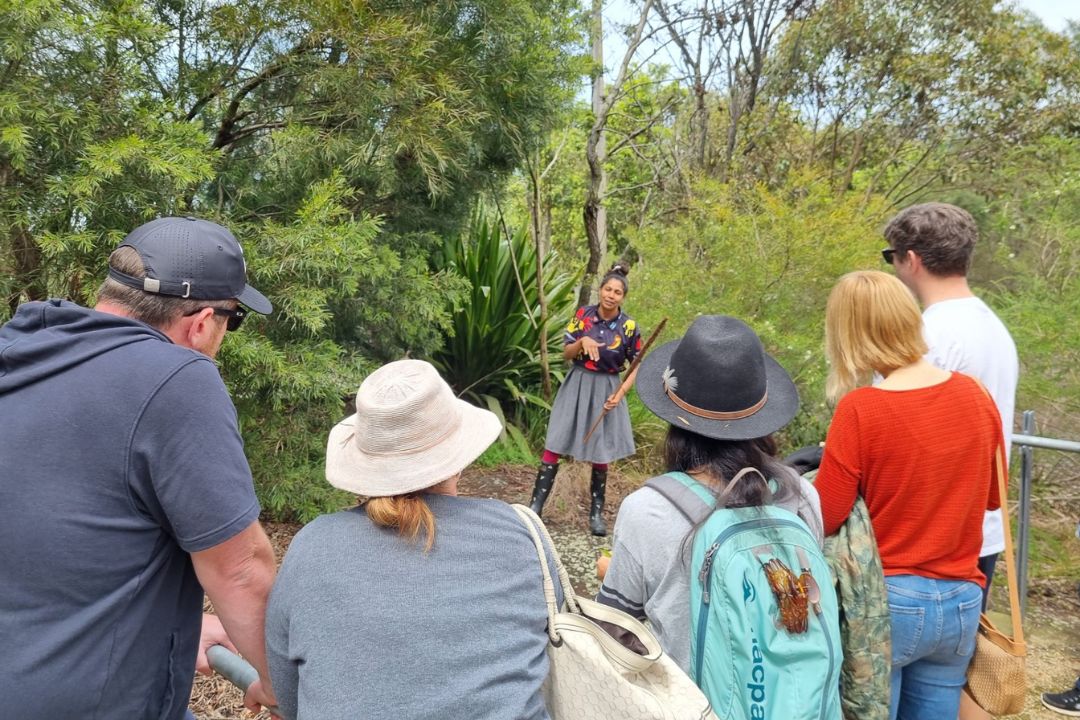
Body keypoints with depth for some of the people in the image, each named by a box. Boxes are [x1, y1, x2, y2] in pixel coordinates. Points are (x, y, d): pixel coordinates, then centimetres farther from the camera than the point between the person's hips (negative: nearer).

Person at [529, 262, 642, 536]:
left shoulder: (628, 326, -7)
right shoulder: (583, 314, -3)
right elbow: (566, 354, 1)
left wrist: (619, 394, -13)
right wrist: (582, 342, -19)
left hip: (605, 390, -1)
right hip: (576, 385, 1)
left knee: (600, 456, 5)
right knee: (554, 447, -1)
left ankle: (596, 514, 20)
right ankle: (535, 506, 7)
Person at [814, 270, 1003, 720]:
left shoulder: (860, 409, -17)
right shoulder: (976, 396, -1)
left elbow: (823, 520, -13)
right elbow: (993, 497, 13)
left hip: (883, 602, -5)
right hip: (961, 605, 5)